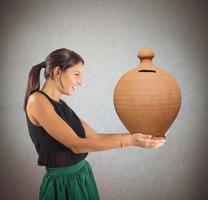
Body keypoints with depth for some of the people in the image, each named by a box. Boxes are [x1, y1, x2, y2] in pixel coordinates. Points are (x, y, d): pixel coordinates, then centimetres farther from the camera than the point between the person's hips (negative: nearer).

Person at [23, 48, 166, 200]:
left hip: (83, 178, 8)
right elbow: (76, 145, -23)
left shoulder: (61, 104, 9)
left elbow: (94, 137, 8)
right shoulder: (37, 100, -17)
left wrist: (133, 136, 0)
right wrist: (129, 141, -23)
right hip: (62, 184, -8)